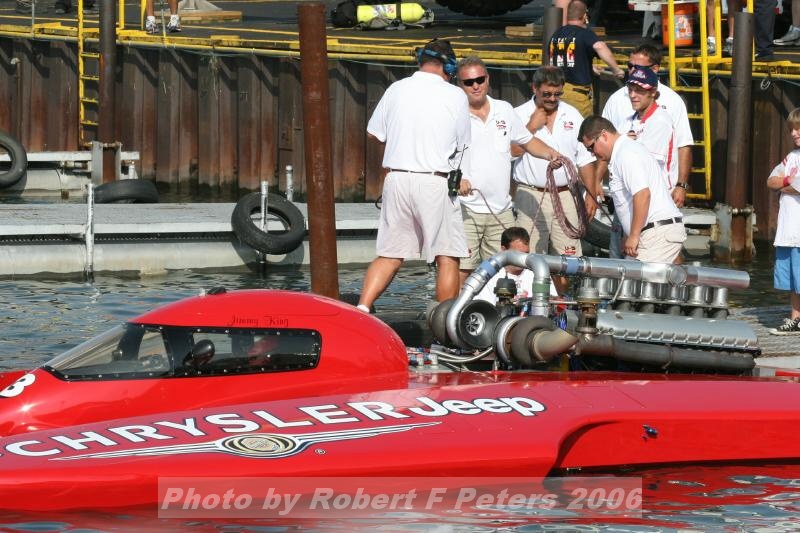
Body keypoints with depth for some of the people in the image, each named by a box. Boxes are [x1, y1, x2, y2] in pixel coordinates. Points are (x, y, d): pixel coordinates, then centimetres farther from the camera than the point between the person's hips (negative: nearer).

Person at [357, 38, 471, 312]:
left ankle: (362, 309, -5)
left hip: (396, 179, 3)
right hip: (436, 182, -3)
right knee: (447, 257, 4)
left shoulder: (396, 90, 6)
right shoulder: (456, 96, -2)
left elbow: (374, 133, 15)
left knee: (389, 255, 9)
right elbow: (462, 145, 6)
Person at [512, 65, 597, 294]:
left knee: (565, 258, 1)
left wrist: (591, 195, 8)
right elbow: (510, 151, -11)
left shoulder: (572, 116, 12)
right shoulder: (520, 115, 2)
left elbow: (585, 160, 14)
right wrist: (531, 127, -11)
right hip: (531, 196, -3)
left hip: (565, 196, 3)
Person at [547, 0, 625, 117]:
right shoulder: (584, 34, -9)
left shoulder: (556, 35, 12)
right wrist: (616, 69, -25)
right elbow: (599, 47, -30)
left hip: (556, 88, 6)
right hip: (577, 90, -6)